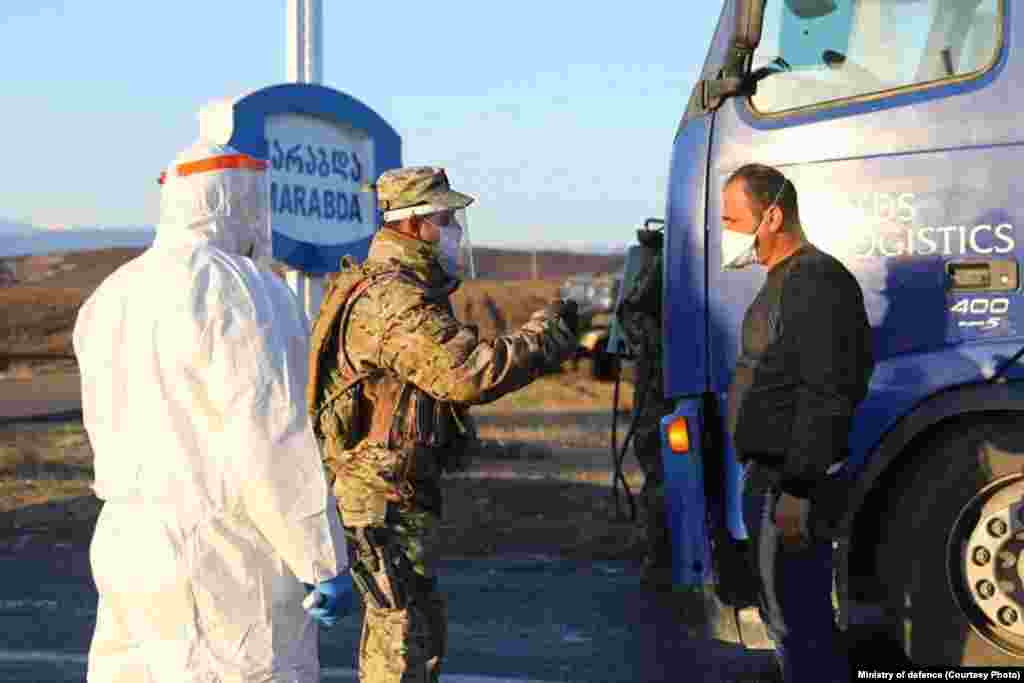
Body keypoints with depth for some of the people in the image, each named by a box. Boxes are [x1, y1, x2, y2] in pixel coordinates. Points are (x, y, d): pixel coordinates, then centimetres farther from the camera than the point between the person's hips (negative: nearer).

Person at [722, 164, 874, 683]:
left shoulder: (815, 281, -17)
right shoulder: (782, 281, 16)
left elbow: (825, 396, -24)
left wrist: (797, 491, -26)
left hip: (793, 484, -11)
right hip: (769, 478, 11)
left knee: (797, 620, -8)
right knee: (790, 613, 19)